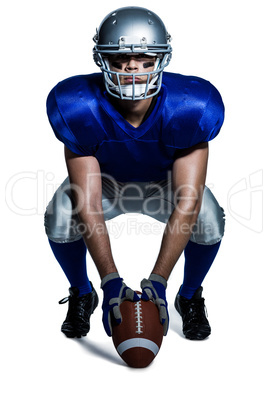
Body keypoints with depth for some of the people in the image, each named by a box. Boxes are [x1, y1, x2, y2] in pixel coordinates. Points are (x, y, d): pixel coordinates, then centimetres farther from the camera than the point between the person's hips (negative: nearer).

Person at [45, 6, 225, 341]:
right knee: (60, 217, -28)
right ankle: (81, 294, 6)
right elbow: (88, 205, -31)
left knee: (208, 220, -29)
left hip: (167, 182, 0)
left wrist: (157, 282, -40)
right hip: (104, 181, 0)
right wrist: (111, 282, -39)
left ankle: (190, 296, 5)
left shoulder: (188, 109, -33)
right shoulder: (80, 109, -32)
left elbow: (187, 205, -33)